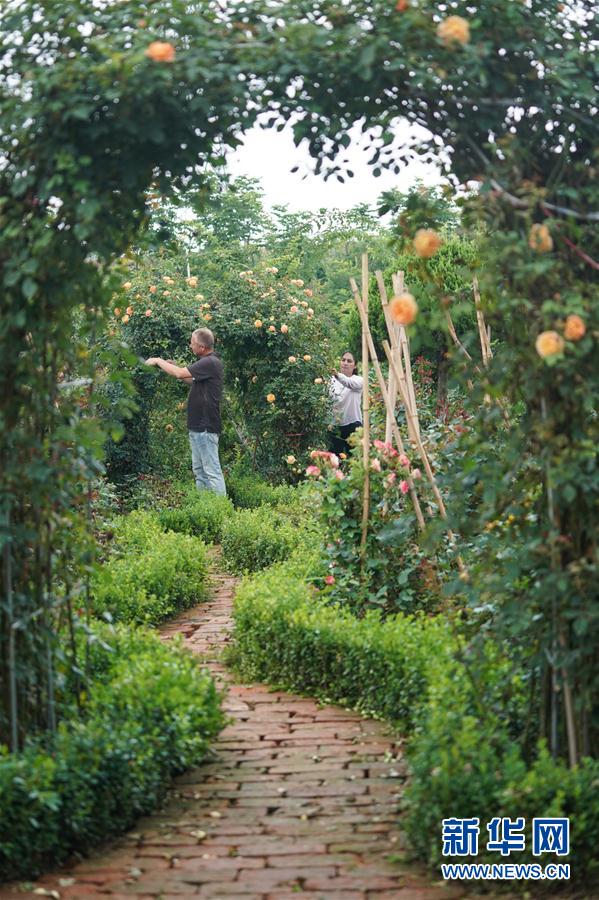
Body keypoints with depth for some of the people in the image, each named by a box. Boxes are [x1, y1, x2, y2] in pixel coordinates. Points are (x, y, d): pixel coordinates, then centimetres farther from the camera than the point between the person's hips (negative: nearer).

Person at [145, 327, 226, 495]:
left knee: (212, 470, -9)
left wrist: (158, 361, -8)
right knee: (199, 470, 14)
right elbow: (194, 381, 26)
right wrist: (174, 366, 14)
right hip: (198, 425, 11)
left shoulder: (210, 363, -19)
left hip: (206, 427, -11)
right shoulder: (206, 362, 14)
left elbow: (180, 373, -23)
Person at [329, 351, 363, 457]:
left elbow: (350, 383, -27)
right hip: (335, 425, 3)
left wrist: (338, 375, -46)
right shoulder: (333, 380, 10)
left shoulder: (358, 380, -3)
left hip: (352, 425, -3)